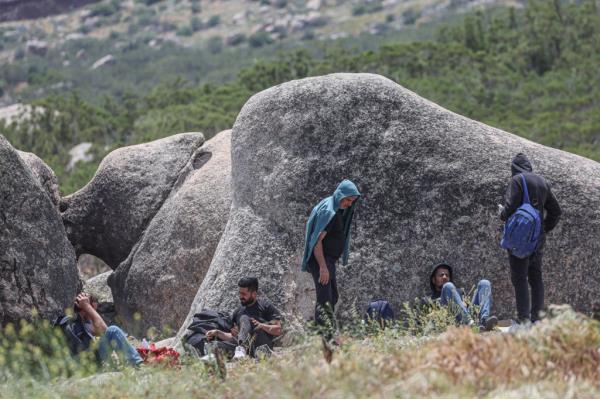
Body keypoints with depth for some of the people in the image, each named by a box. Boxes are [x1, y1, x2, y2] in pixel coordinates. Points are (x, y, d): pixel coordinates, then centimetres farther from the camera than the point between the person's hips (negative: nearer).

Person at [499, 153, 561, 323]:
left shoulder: (517, 180, -8)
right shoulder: (542, 182, 14)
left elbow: (510, 207, -18)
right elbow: (555, 211, 16)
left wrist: (502, 213, 2)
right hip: (538, 237, 7)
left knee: (519, 277, -6)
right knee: (536, 277, 12)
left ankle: (523, 317, -11)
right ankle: (537, 317, 9)